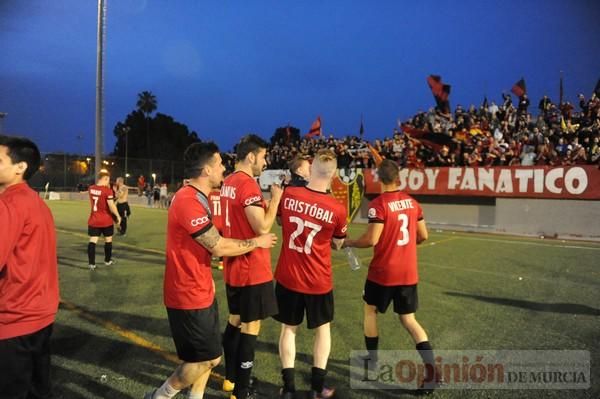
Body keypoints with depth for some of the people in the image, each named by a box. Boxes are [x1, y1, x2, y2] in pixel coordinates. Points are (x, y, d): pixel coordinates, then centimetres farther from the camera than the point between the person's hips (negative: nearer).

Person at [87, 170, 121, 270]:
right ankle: (108, 260, 27)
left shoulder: (91, 188, 1)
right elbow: (111, 206, -21)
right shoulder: (107, 190, -18)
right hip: (106, 221, -4)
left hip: (93, 220, 4)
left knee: (92, 241, 2)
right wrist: (118, 216, -9)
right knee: (108, 240, 14)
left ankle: (91, 263, -1)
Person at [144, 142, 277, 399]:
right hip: (189, 296, -10)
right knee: (208, 358, 2)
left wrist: (206, 278, 14)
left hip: (200, 291, 10)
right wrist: (257, 242, -9)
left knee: (207, 356, 17)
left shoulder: (197, 197, 10)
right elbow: (219, 247, -22)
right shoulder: (189, 201, -24)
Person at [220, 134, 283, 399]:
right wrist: (275, 199, -11)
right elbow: (262, 228, -23)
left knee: (235, 321, 20)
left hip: (233, 267, 10)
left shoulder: (228, 183, 10)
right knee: (250, 327, 2)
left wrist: (264, 205, 10)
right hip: (252, 270, -10)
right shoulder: (248, 184, -20)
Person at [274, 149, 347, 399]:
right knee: (322, 329, 19)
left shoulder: (288, 195, -10)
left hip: (288, 277, 2)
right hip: (318, 281, -1)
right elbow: (337, 245, 1)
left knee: (289, 329, 17)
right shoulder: (337, 209, -16)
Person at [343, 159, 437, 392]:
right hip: (408, 272, 5)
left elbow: (371, 240, -20)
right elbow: (423, 236, 10)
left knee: (370, 310, 19)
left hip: (383, 272, -5)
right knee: (408, 319, 13)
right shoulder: (412, 202, 4)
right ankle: (431, 369, 2)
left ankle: (372, 361, 30)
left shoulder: (379, 204, -16)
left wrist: (349, 242, -3)